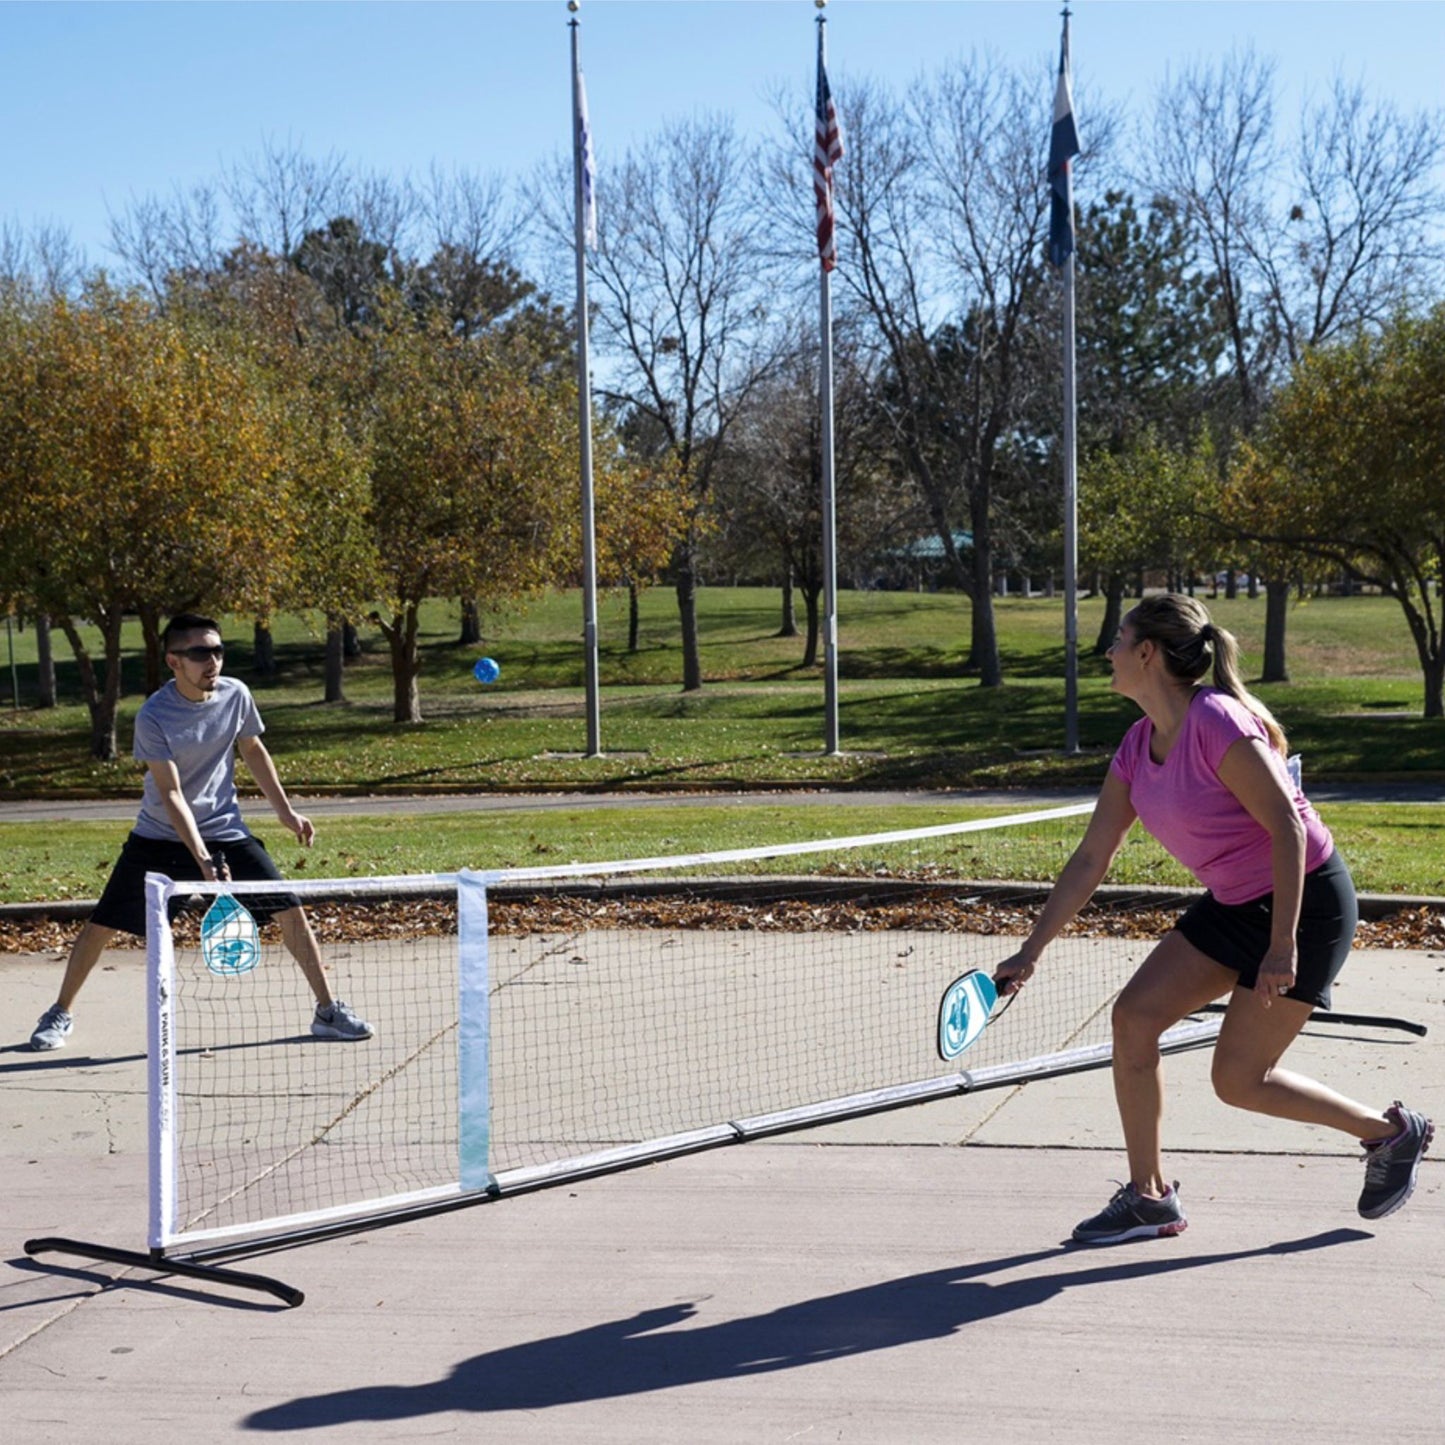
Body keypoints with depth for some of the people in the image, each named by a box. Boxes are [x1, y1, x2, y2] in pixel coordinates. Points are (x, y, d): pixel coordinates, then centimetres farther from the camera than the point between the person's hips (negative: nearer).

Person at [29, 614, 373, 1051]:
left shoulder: (236, 695, -9)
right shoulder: (153, 717, -21)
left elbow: (253, 751, 10)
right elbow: (171, 794, -24)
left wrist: (285, 811, 9)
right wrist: (203, 859, -32)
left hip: (226, 832, 3)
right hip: (160, 836, -3)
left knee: (290, 910, -7)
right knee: (101, 924, -1)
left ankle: (328, 1011, 6)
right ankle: (60, 1013, 22)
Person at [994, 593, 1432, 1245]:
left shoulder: (1217, 722, -24)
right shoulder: (1138, 746, 2)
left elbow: (1289, 831, -25)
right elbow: (1090, 861, 6)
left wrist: (1283, 946, -27)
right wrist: (1029, 953, 5)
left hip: (1307, 902, -8)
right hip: (1234, 902, 8)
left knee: (1238, 1080, -4)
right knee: (1133, 1016, -2)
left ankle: (1392, 1131, 17)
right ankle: (1149, 1196, 8)